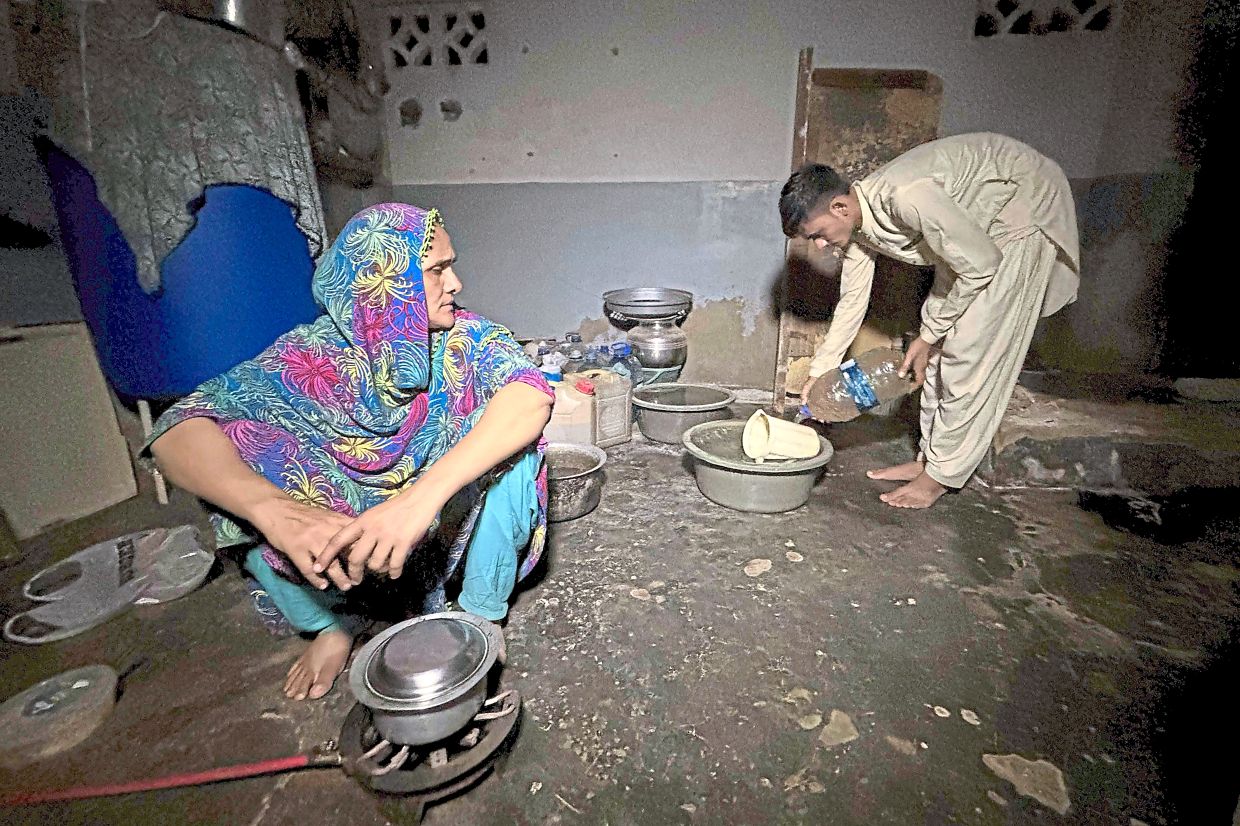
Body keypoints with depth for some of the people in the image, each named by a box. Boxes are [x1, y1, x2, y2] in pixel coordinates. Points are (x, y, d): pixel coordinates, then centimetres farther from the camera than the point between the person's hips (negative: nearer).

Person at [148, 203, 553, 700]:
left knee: (507, 438, -29)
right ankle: (334, 621, 2)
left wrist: (423, 493, -49)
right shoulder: (316, 353, -17)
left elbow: (533, 396, -36)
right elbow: (177, 433, -28)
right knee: (236, 446, -20)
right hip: (345, 531, 1)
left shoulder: (466, 339, -16)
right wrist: (275, 509, -49)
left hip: (453, 520, 0)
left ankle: (482, 610, -6)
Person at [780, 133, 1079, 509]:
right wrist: (819, 370, 1)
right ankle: (930, 456, 15)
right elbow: (853, 300, 1)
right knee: (944, 344, 5)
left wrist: (928, 335, -19)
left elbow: (980, 265, -28)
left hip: (1025, 205, -8)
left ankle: (942, 472, 0)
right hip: (976, 221, 8)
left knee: (972, 347, -11)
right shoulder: (853, 222, -10)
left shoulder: (905, 196, -37)